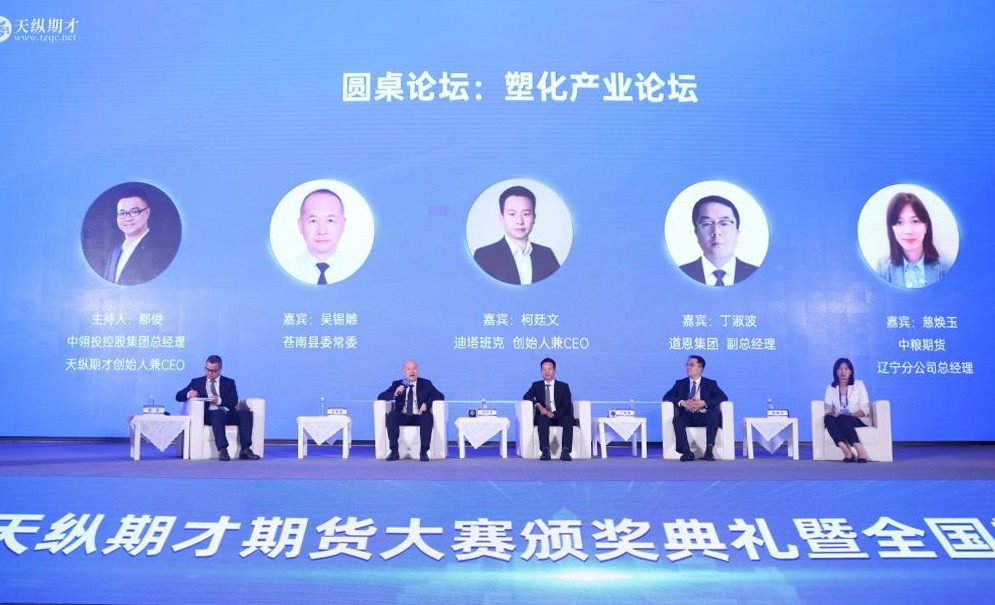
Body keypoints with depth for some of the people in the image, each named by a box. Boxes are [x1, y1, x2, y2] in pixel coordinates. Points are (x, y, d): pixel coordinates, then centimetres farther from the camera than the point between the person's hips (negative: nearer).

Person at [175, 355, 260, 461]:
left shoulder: (229, 382, 19)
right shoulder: (197, 382, 20)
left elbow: (234, 401, 2)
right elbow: (178, 396, 13)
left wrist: (219, 400, -18)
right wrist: (189, 394, -11)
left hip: (228, 414, 2)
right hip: (210, 414, -2)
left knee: (245, 412, -30)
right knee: (218, 413, -38)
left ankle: (245, 449, -34)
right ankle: (222, 450, -47)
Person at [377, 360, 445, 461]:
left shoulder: (426, 384, 13)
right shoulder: (397, 384, 14)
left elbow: (440, 396, 3)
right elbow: (380, 397, 6)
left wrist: (427, 404, -16)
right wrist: (395, 394, -15)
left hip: (419, 417, -1)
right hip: (402, 417, 1)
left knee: (427, 416, -33)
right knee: (391, 415, -30)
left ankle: (424, 452, -33)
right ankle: (394, 451, -28)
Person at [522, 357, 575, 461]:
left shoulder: (564, 386, 10)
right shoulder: (536, 385, 14)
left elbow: (567, 407, -1)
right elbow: (526, 397, -4)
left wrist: (554, 414, -21)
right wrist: (538, 405, -23)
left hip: (559, 417, 0)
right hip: (543, 417, 0)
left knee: (568, 419, -33)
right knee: (543, 418, -35)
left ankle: (565, 451, -43)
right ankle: (545, 451, -45)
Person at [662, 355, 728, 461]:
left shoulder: (710, 384, 13)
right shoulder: (680, 384, 17)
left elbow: (723, 397, -3)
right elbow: (666, 397, 5)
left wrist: (704, 403, -19)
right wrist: (682, 402, -15)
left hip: (704, 417, -1)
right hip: (687, 416, 1)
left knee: (714, 413, -34)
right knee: (677, 419, -33)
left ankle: (709, 450, -31)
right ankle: (687, 452, -33)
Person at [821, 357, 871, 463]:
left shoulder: (858, 384, 8)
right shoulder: (831, 388, 15)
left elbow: (865, 409, -1)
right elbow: (827, 409, 4)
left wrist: (849, 415, -18)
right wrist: (833, 414, -20)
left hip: (858, 420, -2)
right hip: (839, 421, 2)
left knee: (842, 419, -36)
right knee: (828, 418, -33)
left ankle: (860, 451, -44)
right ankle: (846, 451, -48)